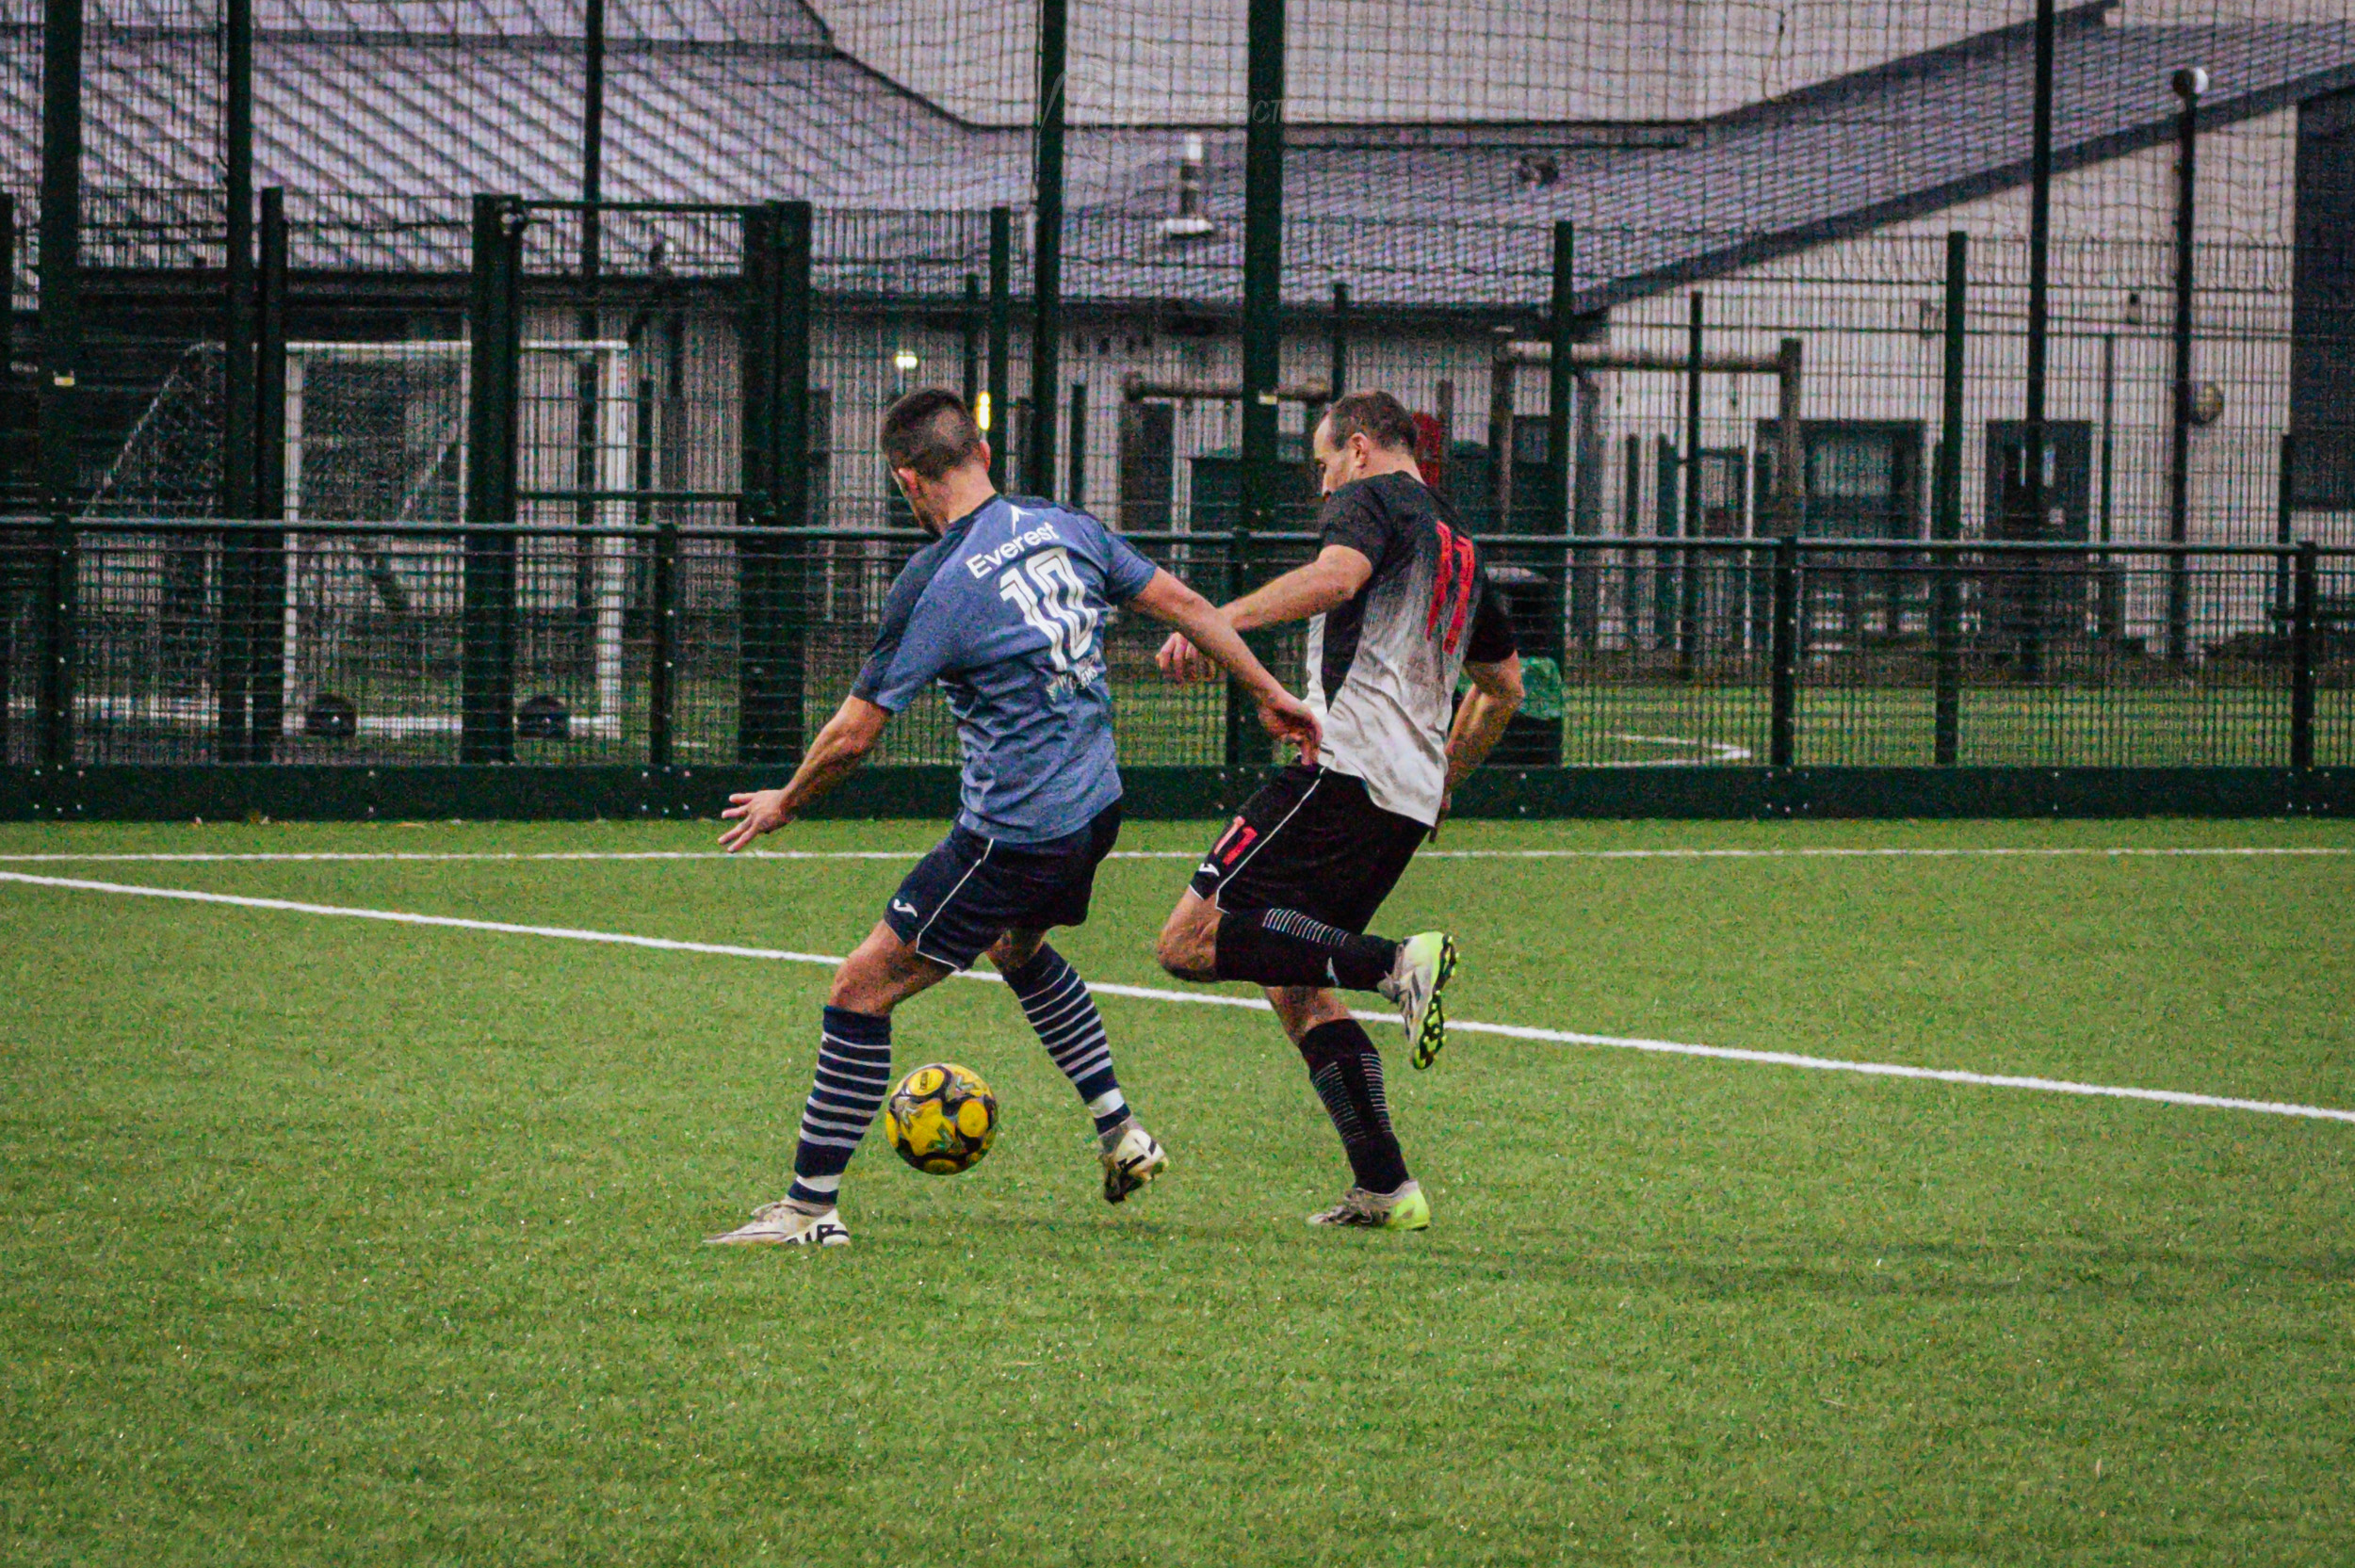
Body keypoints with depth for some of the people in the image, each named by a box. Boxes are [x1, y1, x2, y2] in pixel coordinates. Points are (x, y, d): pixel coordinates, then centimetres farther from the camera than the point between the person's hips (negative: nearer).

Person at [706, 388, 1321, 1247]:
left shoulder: (933, 585, -16)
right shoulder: (1066, 529, 2)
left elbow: (854, 732, -12)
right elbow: (1183, 604, 9)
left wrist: (784, 804, 5)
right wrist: (1268, 692, 22)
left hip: (1013, 837, -8)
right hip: (1095, 810, 8)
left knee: (861, 989, -1)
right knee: (1019, 948, 36)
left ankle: (811, 1208, -1)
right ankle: (1121, 1135, 35)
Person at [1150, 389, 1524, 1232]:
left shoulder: (1372, 498, 1)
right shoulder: (1459, 546, 27)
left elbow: (1336, 575, -22)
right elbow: (1504, 684, 36)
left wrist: (1218, 621, -28)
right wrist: (1443, 778, 45)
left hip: (1347, 772, -9)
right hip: (1411, 799, 9)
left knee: (1191, 941, -13)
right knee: (1296, 987, 15)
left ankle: (1396, 964, -24)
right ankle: (1386, 1188, 6)